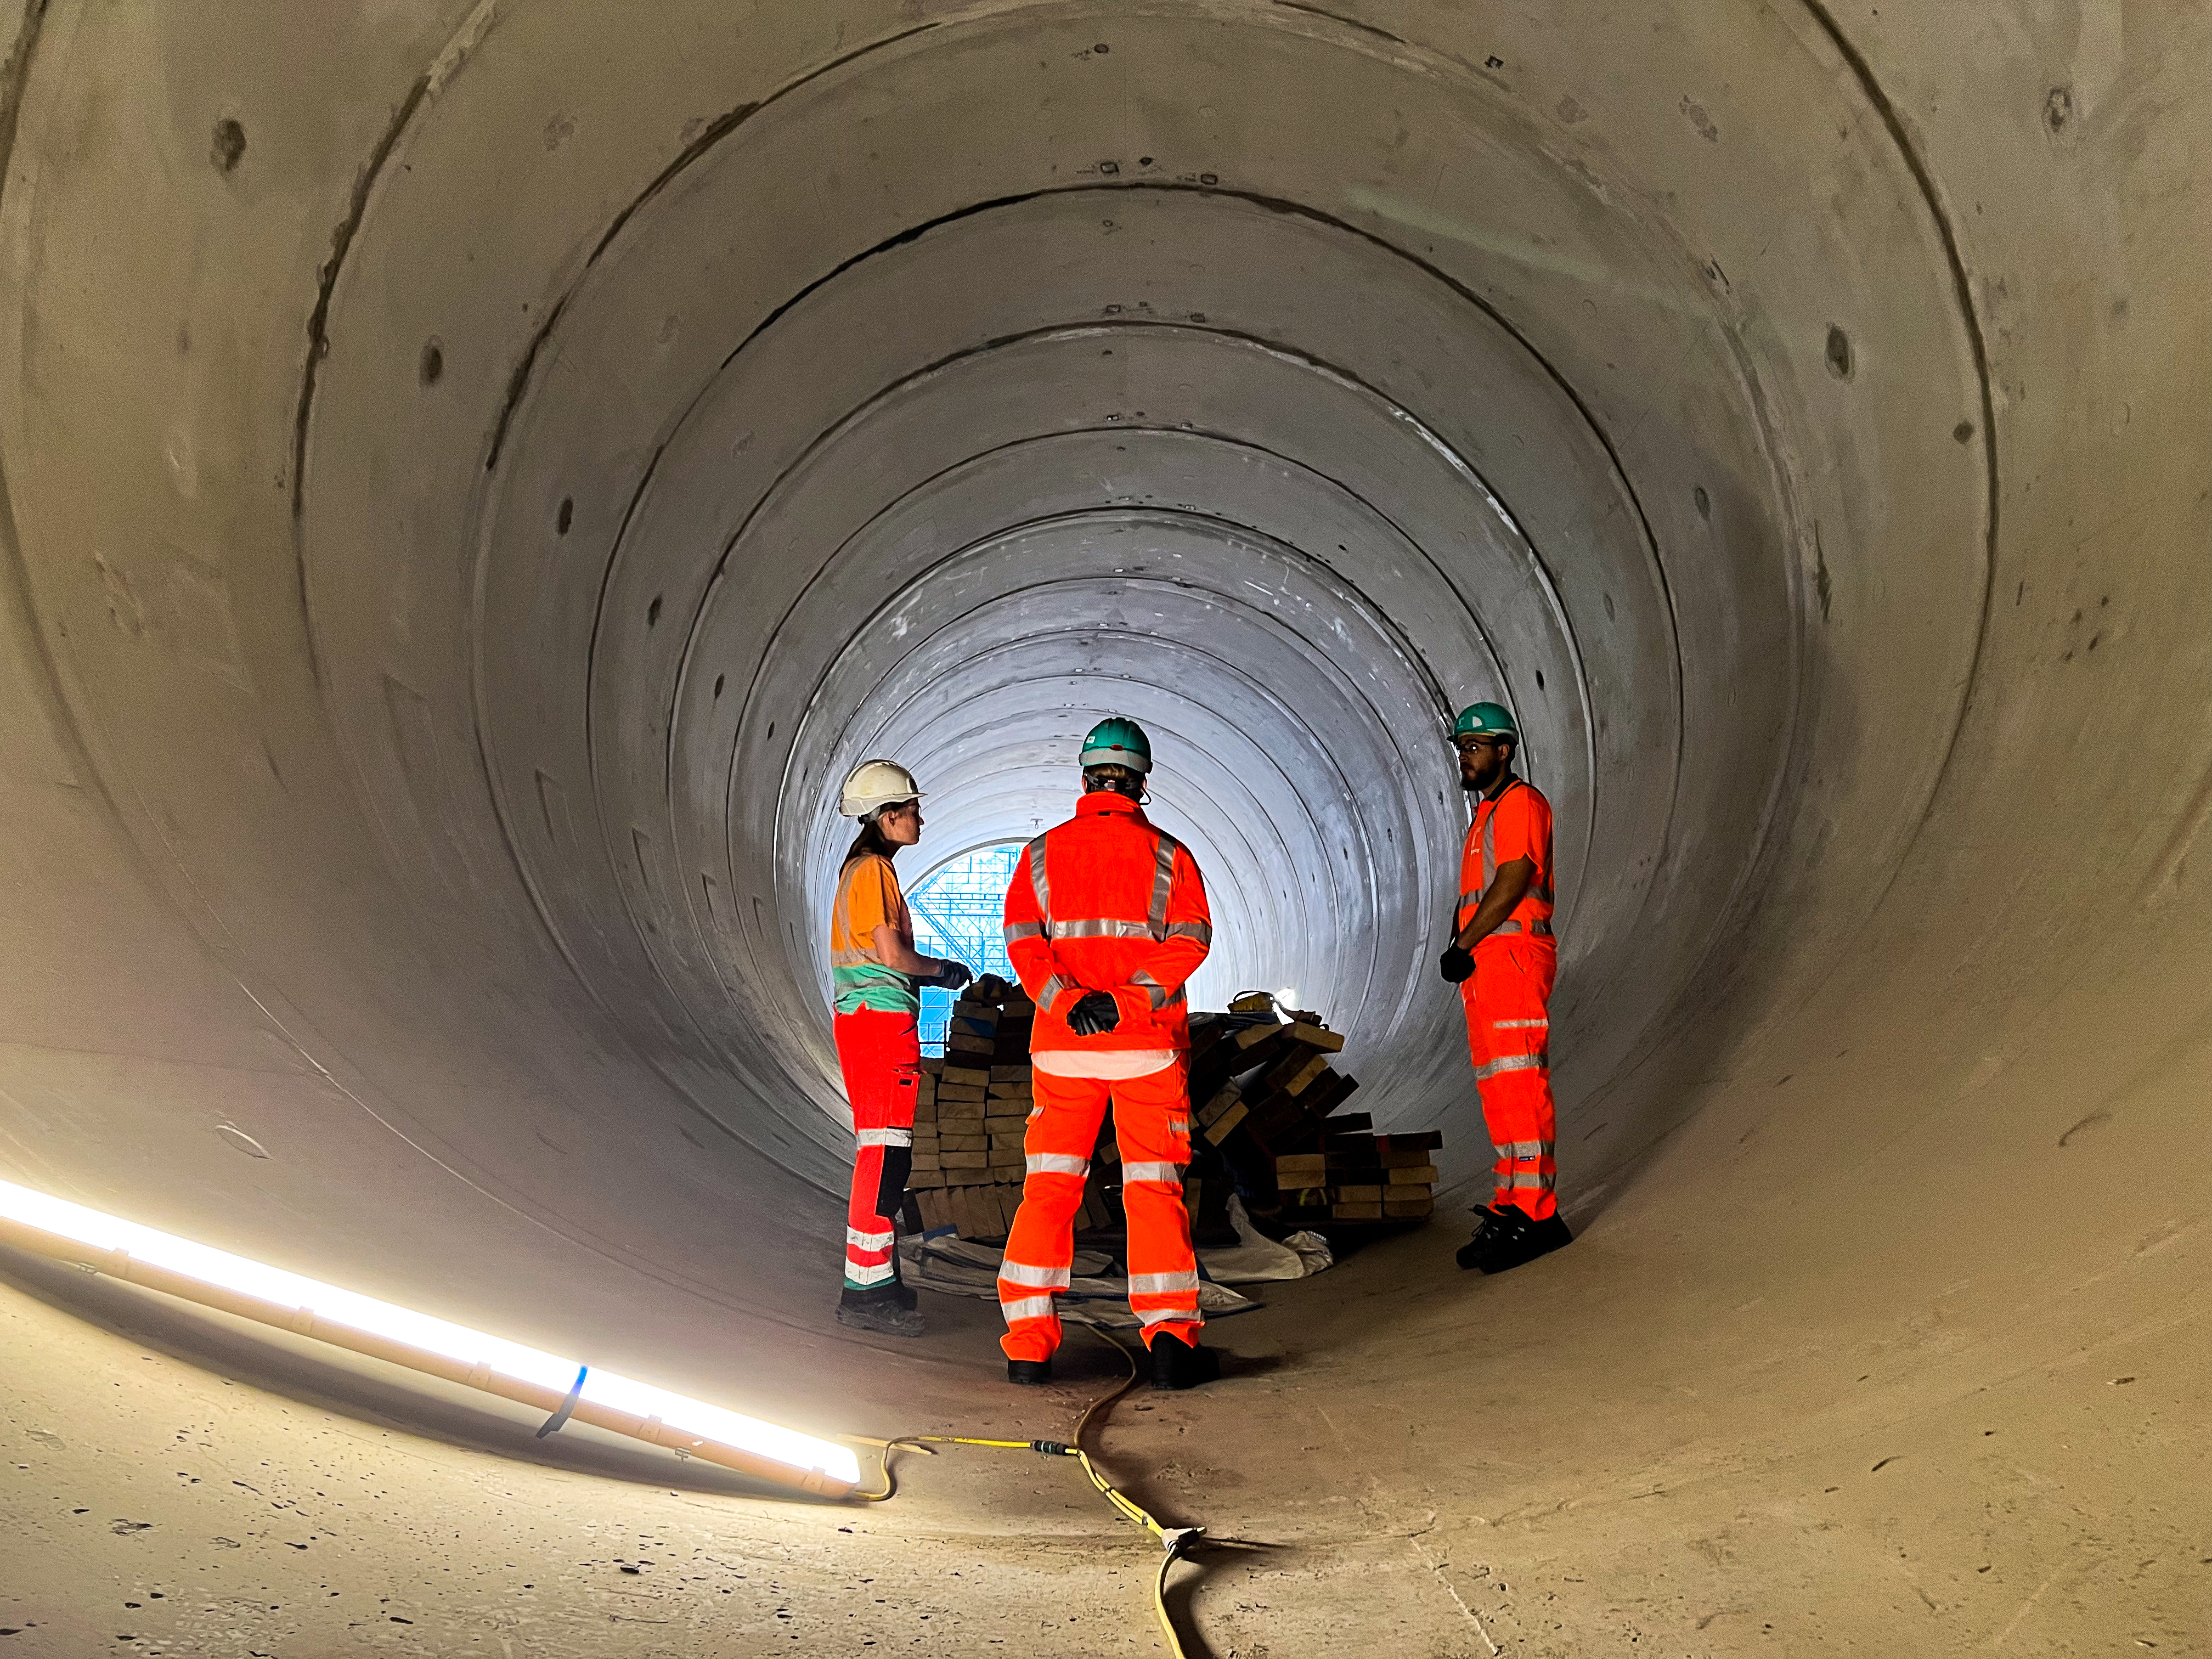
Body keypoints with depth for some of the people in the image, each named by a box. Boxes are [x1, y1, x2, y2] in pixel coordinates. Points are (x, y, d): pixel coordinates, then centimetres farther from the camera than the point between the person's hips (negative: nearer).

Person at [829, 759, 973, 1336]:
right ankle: (866, 1289, -8)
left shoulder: (860, 869, 19)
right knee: (886, 1152, -9)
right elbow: (892, 954, -17)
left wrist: (932, 975, 15)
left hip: (863, 1020, 10)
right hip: (883, 1020, -10)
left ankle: (876, 1281, 18)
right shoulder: (875, 870, -11)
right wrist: (944, 970, -1)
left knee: (883, 1153, 13)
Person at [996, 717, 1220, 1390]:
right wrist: (1123, 1000, -16)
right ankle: (1170, 1337, -4)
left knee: (1049, 1186, 9)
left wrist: (1068, 1002, -15)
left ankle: (1028, 1341, 7)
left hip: (1061, 1043, 1)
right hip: (1150, 1046, -1)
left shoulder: (1042, 852, 7)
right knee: (1154, 1187, 4)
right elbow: (1191, 941, -9)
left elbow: (1023, 941, -5)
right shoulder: (1168, 854, 3)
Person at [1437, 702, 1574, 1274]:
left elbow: (1512, 883, -16)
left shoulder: (1521, 802, -6)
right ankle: (1512, 1205, 15)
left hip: (1513, 955, -10)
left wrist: (1463, 946, -15)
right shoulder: (1486, 812, 24)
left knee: (1518, 1087, -12)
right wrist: (1461, 945, 9)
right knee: (1497, 1091, 10)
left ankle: (1536, 1212, -11)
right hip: (1484, 964, 10)